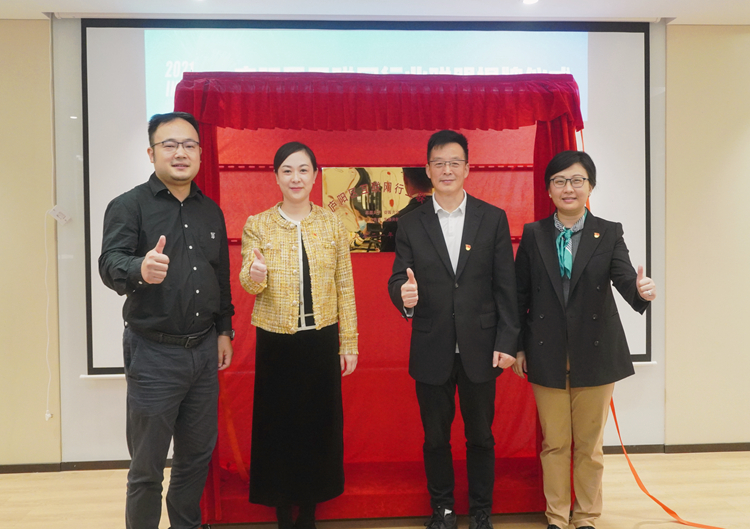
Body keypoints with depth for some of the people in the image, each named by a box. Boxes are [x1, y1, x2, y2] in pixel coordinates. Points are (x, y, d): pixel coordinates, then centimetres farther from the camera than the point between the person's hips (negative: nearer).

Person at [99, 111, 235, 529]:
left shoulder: (211, 212, 10)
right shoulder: (129, 206, -6)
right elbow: (110, 263, -21)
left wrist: (224, 329, 14)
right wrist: (140, 270, -42)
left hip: (204, 350, 5)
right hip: (154, 353, -5)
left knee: (198, 454, 18)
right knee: (147, 466, 6)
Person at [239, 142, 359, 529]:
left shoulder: (332, 224, 2)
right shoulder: (257, 225, 0)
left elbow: (345, 287, 3)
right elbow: (248, 283, -3)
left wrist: (349, 343, 2)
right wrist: (256, 275, -27)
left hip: (322, 339, 1)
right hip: (276, 341, -1)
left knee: (318, 423, 9)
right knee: (278, 424, 7)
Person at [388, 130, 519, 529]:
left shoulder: (493, 219, 1)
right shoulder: (410, 224, 3)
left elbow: (506, 286, -1)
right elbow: (397, 279, 0)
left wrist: (506, 342, -6)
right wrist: (404, 296, -24)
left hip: (480, 348, 0)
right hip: (431, 350, 1)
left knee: (480, 436, 12)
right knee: (435, 437, 13)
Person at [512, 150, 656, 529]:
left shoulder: (609, 233, -1)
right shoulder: (533, 234, 1)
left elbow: (625, 279, -13)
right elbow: (520, 295, 2)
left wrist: (641, 291, -36)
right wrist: (518, 347, 1)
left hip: (594, 354, 0)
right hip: (547, 355, 0)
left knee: (590, 445, 13)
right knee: (554, 443, 12)